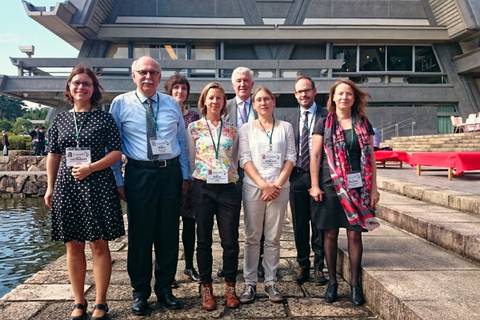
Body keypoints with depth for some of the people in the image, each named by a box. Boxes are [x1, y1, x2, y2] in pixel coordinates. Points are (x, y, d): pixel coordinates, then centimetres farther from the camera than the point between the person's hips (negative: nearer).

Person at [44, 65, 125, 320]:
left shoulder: (104, 118, 1)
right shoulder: (60, 119, 10)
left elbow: (117, 152, -3)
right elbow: (53, 155, 13)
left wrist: (91, 168, -15)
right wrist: (50, 187, 8)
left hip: (98, 186, -3)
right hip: (67, 187, 3)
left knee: (99, 245, 2)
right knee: (73, 246, 8)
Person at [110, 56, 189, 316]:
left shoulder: (172, 104, 9)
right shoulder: (120, 103, 1)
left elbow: (182, 141, 12)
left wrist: (185, 175, 9)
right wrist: (118, 180, -2)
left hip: (171, 172, 3)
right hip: (139, 174, -2)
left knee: (169, 234, 10)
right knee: (140, 235, 6)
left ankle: (164, 289, 27)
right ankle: (140, 292, 24)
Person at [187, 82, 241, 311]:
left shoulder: (232, 130, 11)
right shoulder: (194, 128, 5)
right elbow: (190, 159, 9)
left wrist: (231, 175, 11)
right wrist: (193, 181, 9)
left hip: (229, 188, 1)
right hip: (203, 187, -1)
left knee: (230, 240, 2)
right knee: (204, 239, 7)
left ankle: (230, 287, 19)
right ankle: (206, 287, 20)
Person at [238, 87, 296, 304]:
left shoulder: (285, 127, 10)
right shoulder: (246, 128, 7)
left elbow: (291, 157, 4)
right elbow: (244, 159, -1)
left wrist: (278, 184, -8)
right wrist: (264, 185, -11)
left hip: (280, 187, 1)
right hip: (253, 186, -1)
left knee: (273, 238, 6)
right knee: (252, 237, 3)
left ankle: (270, 282, 16)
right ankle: (250, 283, 12)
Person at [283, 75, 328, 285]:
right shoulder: (289, 119, 12)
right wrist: (287, 174, 3)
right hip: (296, 177, 3)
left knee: (319, 224, 4)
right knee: (299, 224, 10)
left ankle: (319, 266, 18)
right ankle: (303, 265, 24)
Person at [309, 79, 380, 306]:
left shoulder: (363, 124, 9)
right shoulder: (324, 123, 4)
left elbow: (370, 157, 9)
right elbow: (315, 156, 1)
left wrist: (374, 188, 4)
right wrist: (315, 186, -5)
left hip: (357, 187, 1)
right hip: (330, 185, -1)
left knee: (355, 234, 3)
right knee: (330, 234, 5)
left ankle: (355, 284, 15)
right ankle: (332, 282, 19)